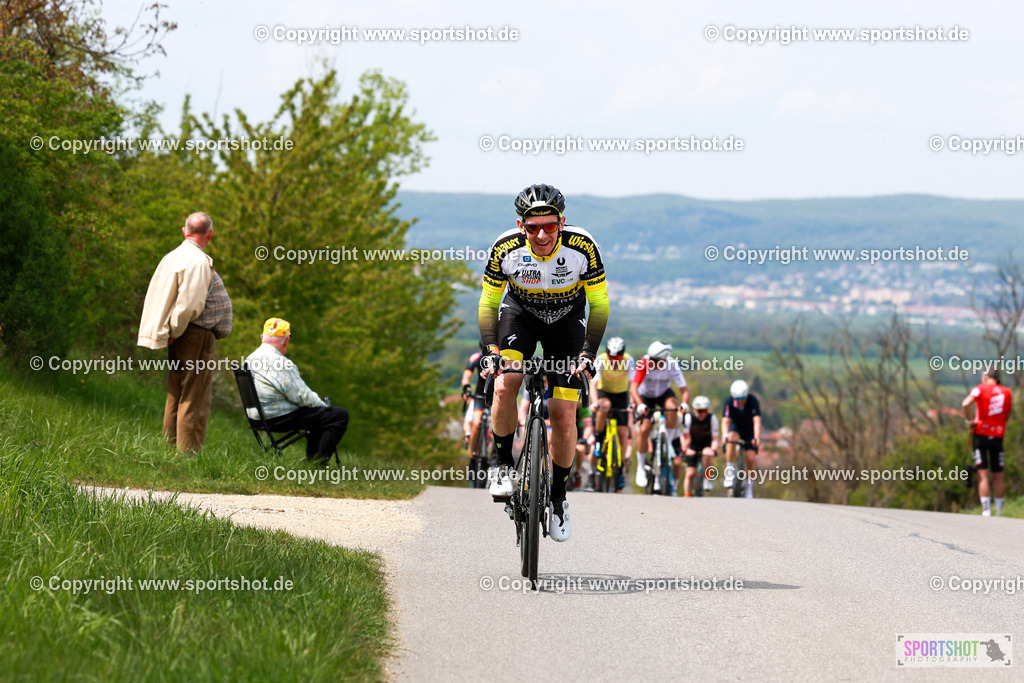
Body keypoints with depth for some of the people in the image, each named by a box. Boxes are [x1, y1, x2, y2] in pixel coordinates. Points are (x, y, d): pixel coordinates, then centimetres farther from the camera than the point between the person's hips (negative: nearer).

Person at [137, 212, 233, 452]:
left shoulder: (171, 257, 11)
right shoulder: (199, 261, -15)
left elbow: (154, 296, 16)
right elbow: (190, 303, -24)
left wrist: (172, 332, 15)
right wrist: (176, 331, -11)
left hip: (180, 336, 9)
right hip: (197, 335, -9)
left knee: (176, 395, 15)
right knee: (195, 398, -7)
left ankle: (170, 446, 20)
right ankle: (189, 451, -7)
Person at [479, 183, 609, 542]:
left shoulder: (582, 247, -30)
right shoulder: (506, 248, -28)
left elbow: (600, 304, -16)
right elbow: (488, 303, -12)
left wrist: (587, 354, -25)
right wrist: (491, 349, -25)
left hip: (567, 320, 0)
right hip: (520, 313, 0)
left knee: (564, 416, -8)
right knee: (504, 385, -27)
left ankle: (558, 496, 11)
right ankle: (503, 463, -5)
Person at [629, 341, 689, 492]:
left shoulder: (672, 365, -27)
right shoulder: (644, 363, -31)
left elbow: (684, 389, -28)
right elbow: (633, 387, -39)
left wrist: (684, 403, -49)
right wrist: (640, 405, -56)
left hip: (664, 393, 1)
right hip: (645, 396, -1)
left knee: (672, 406, -34)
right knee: (644, 430, -17)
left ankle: (673, 441, -13)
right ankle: (641, 468, 1)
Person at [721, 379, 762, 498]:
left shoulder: (753, 401, -27)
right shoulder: (729, 402, -24)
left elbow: (757, 420, -37)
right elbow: (725, 420, -34)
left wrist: (757, 437, -51)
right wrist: (725, 434, -53)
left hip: (750, 430, 0)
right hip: (735, 427, 0)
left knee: (750, 459, -12)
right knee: (732, 440, -35)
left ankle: (749, 488, 7)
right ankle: (730, 472, -26)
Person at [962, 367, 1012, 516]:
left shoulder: (981, 389, -5)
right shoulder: (1007, 393, 7)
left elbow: (965, 404, -20)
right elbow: (1007, 416, 10)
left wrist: (970, 420, -7)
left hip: (980, 434, -3)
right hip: (998, 436, 3)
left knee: (983, 475, -3)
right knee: (998, 476, 10)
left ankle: (986, 510, -9)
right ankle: (999, 511, 14)